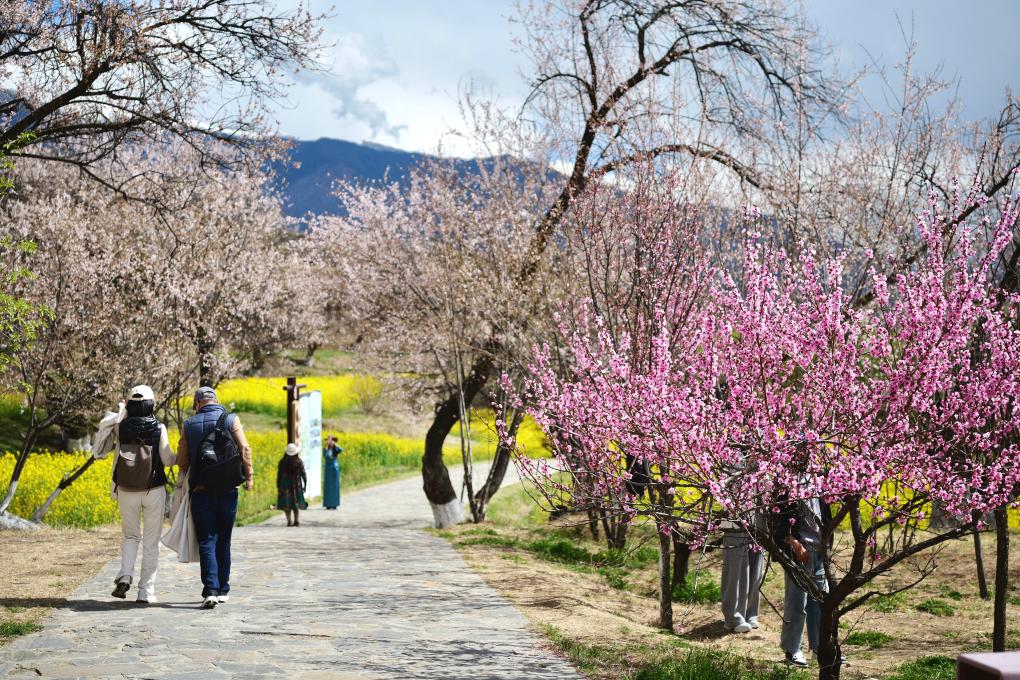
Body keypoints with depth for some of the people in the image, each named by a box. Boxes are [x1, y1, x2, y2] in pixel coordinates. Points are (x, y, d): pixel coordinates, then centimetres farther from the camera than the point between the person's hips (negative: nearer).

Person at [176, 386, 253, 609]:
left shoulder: (189, 424, 3)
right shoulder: (231, 419, 0)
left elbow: (181, 460, 6)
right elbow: (244, 450, -8)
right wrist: (249, 477, 2)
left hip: (201, 492, -1)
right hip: (227, 490, 1)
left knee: (206, 542, -1)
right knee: (223, 541, 13)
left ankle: (210, 591, -15)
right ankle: (223, 590, 19)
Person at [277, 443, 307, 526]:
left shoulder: (282, 462, -5)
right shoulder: (299, 461, -6)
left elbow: (279, 475, -3)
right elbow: (303, 474, -4)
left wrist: (278, 486, 3)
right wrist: (305, 484, 6)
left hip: (285, 485, -1)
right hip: (296, 485, 1)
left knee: (286, 504, 4)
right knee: (295, 503, 13)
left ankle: (289, 521, -6)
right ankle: (296, 521, 9)